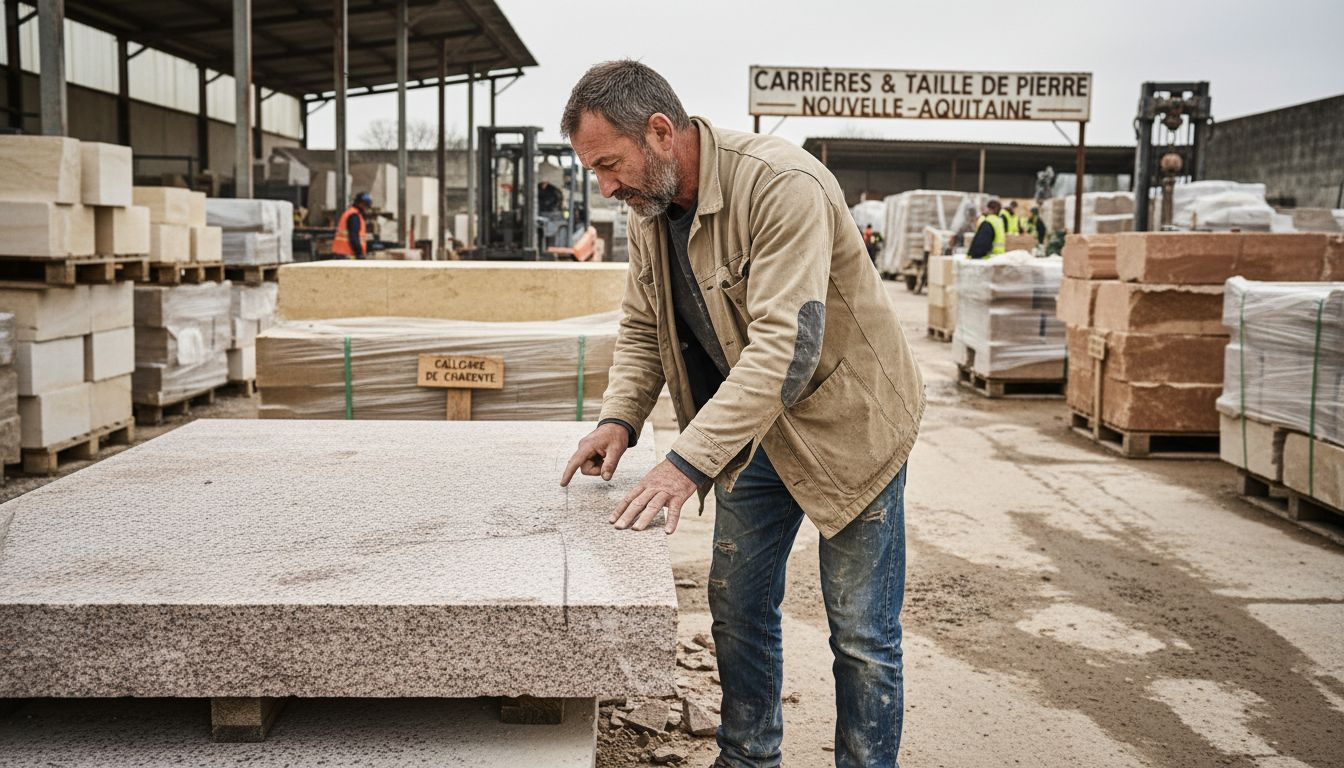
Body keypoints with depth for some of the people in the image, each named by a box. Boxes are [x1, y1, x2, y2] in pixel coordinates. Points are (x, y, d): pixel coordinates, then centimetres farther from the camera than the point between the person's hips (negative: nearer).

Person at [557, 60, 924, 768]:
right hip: (752, 432, 7)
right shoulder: (649, 211, -3)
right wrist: (618, 420, -9)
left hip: (845, 424, -7)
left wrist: (688, 464, -39)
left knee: (863, 638, 1)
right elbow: (641, 328, 9)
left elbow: (785, 345, -36)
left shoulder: (783, 185, -29)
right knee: (736, 610, 14)